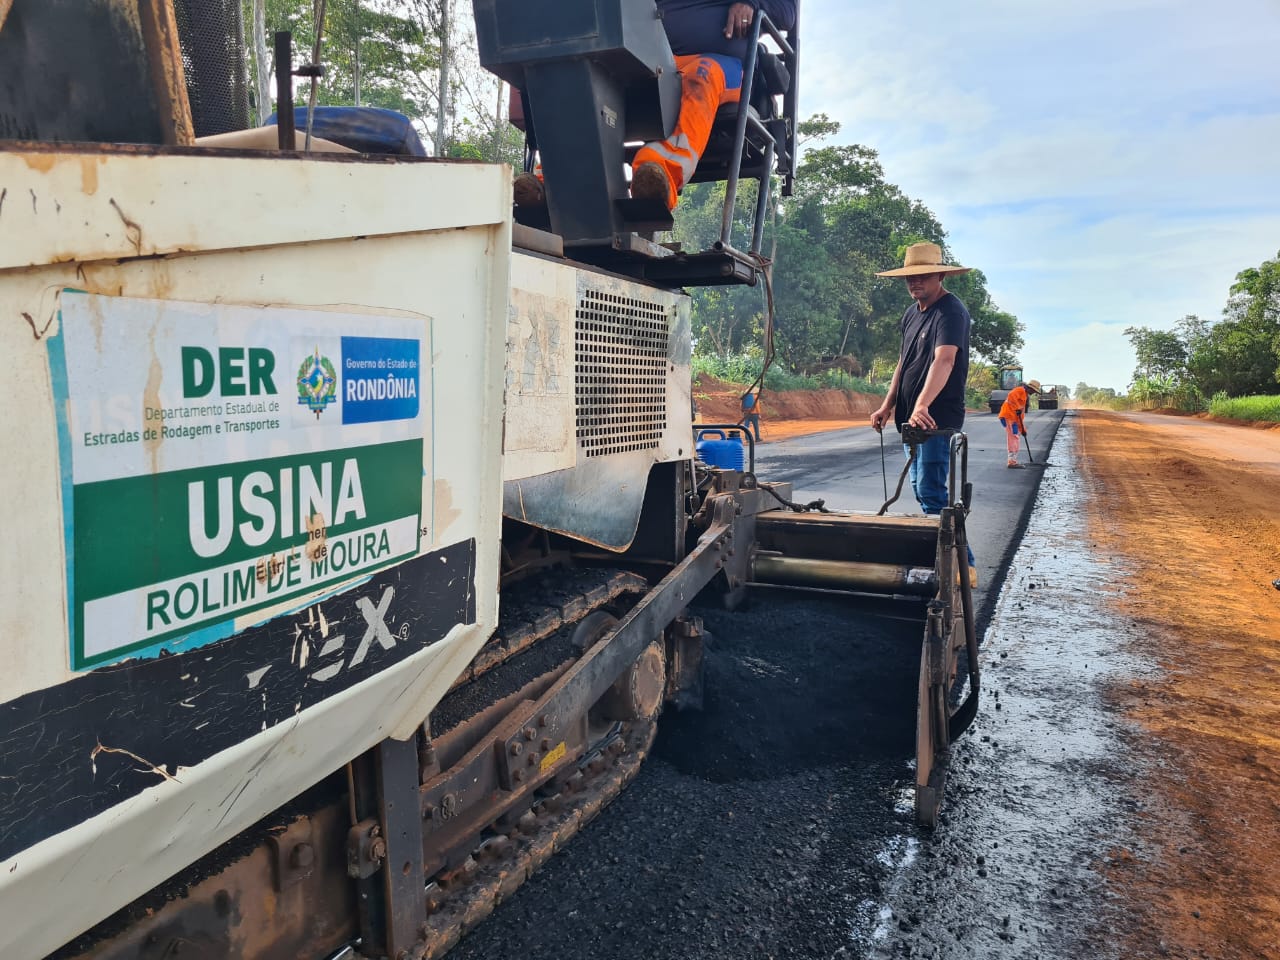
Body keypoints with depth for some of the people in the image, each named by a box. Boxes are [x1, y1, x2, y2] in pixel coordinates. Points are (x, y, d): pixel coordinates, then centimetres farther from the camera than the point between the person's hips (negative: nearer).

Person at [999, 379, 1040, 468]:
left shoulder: (1025, 396, 26)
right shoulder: (1020, 390, -4)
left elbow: (1021, 413, 26)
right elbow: (1011, 396, -27)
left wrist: (1023, 429, 22)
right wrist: (1017, 408, -25)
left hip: (1013, 418, 11)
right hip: (1009, 416, -11)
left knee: (1014, 439, 15)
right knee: (1013, 438, -12)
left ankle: (1013, 461, 22)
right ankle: (1012, 462, -13)